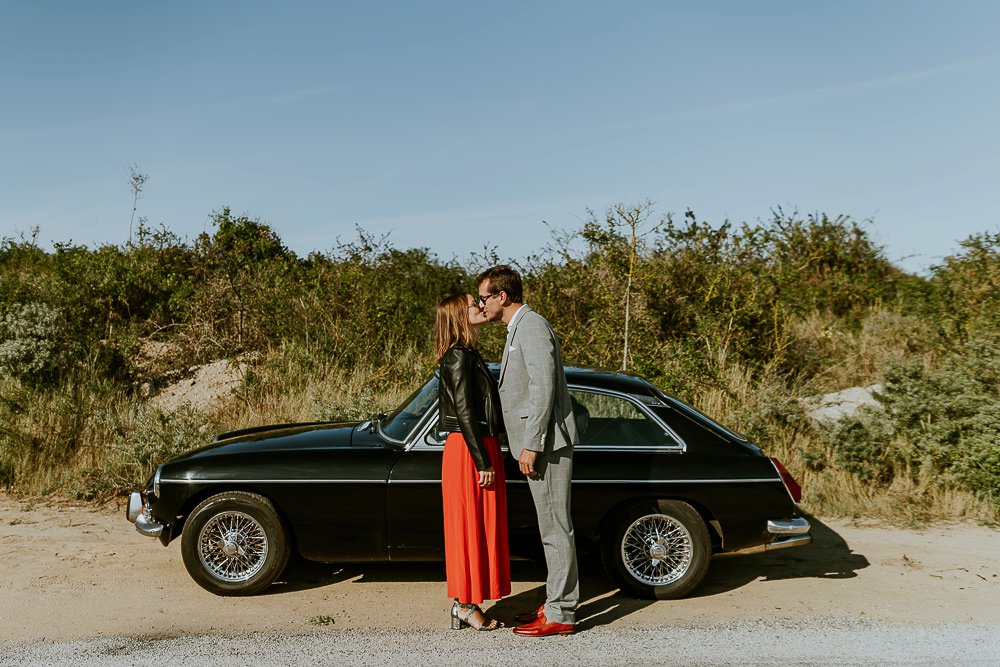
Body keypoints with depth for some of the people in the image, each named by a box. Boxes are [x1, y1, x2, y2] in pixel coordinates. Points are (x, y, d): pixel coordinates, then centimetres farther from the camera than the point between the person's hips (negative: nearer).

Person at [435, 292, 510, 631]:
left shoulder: (468, 355, 16)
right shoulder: (459, 356, -15)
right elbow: (464, 414, -19)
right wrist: (483, 462, -19)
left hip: (479, 449, 10)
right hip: (469, 452, -10)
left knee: (478, 526, 14)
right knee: (470, 526, -1)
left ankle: (465, 603, 22)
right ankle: (466, 605, 10)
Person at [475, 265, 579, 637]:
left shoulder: (532, 327, -14)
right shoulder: (519, 328, 18)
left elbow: (544, 389, -22)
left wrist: (531, 446, -21)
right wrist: (527, 444, 21)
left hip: (546, 443, -10)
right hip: (539, 445, 10)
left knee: (555, 529, -2)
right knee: (552, 528, 15)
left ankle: (560, 615, 6)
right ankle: (558, 603, 25)